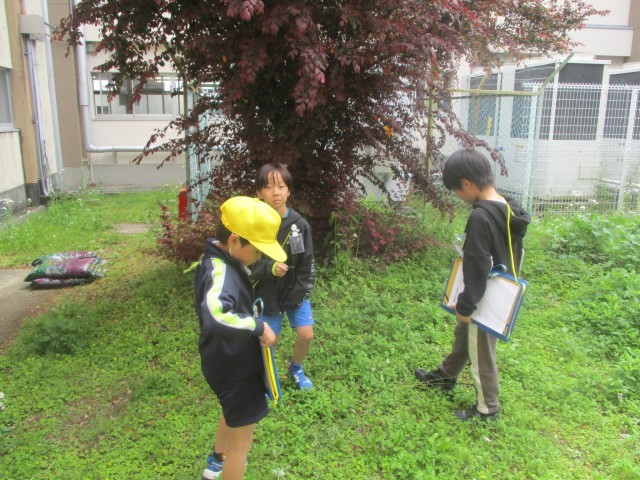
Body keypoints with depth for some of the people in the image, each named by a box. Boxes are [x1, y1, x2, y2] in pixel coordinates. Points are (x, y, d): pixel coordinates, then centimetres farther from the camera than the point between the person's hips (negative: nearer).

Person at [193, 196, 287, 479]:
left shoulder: (220, 259, -3)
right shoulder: (221, 273, -34)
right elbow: (213, 314, -56)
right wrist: (259, 326, -42)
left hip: (228, 360, 10)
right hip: (233, 368, -10)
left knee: (233, 413, 36)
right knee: (241, 441, 11)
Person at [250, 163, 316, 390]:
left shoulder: (299, 224, -10)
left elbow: (307, 261, -2)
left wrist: (301, 290, -8)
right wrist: (269, 268, -32)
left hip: (295, 290, 3)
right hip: (267, 292, -2)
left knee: (306, 334, 1)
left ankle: (296, 369, 34)